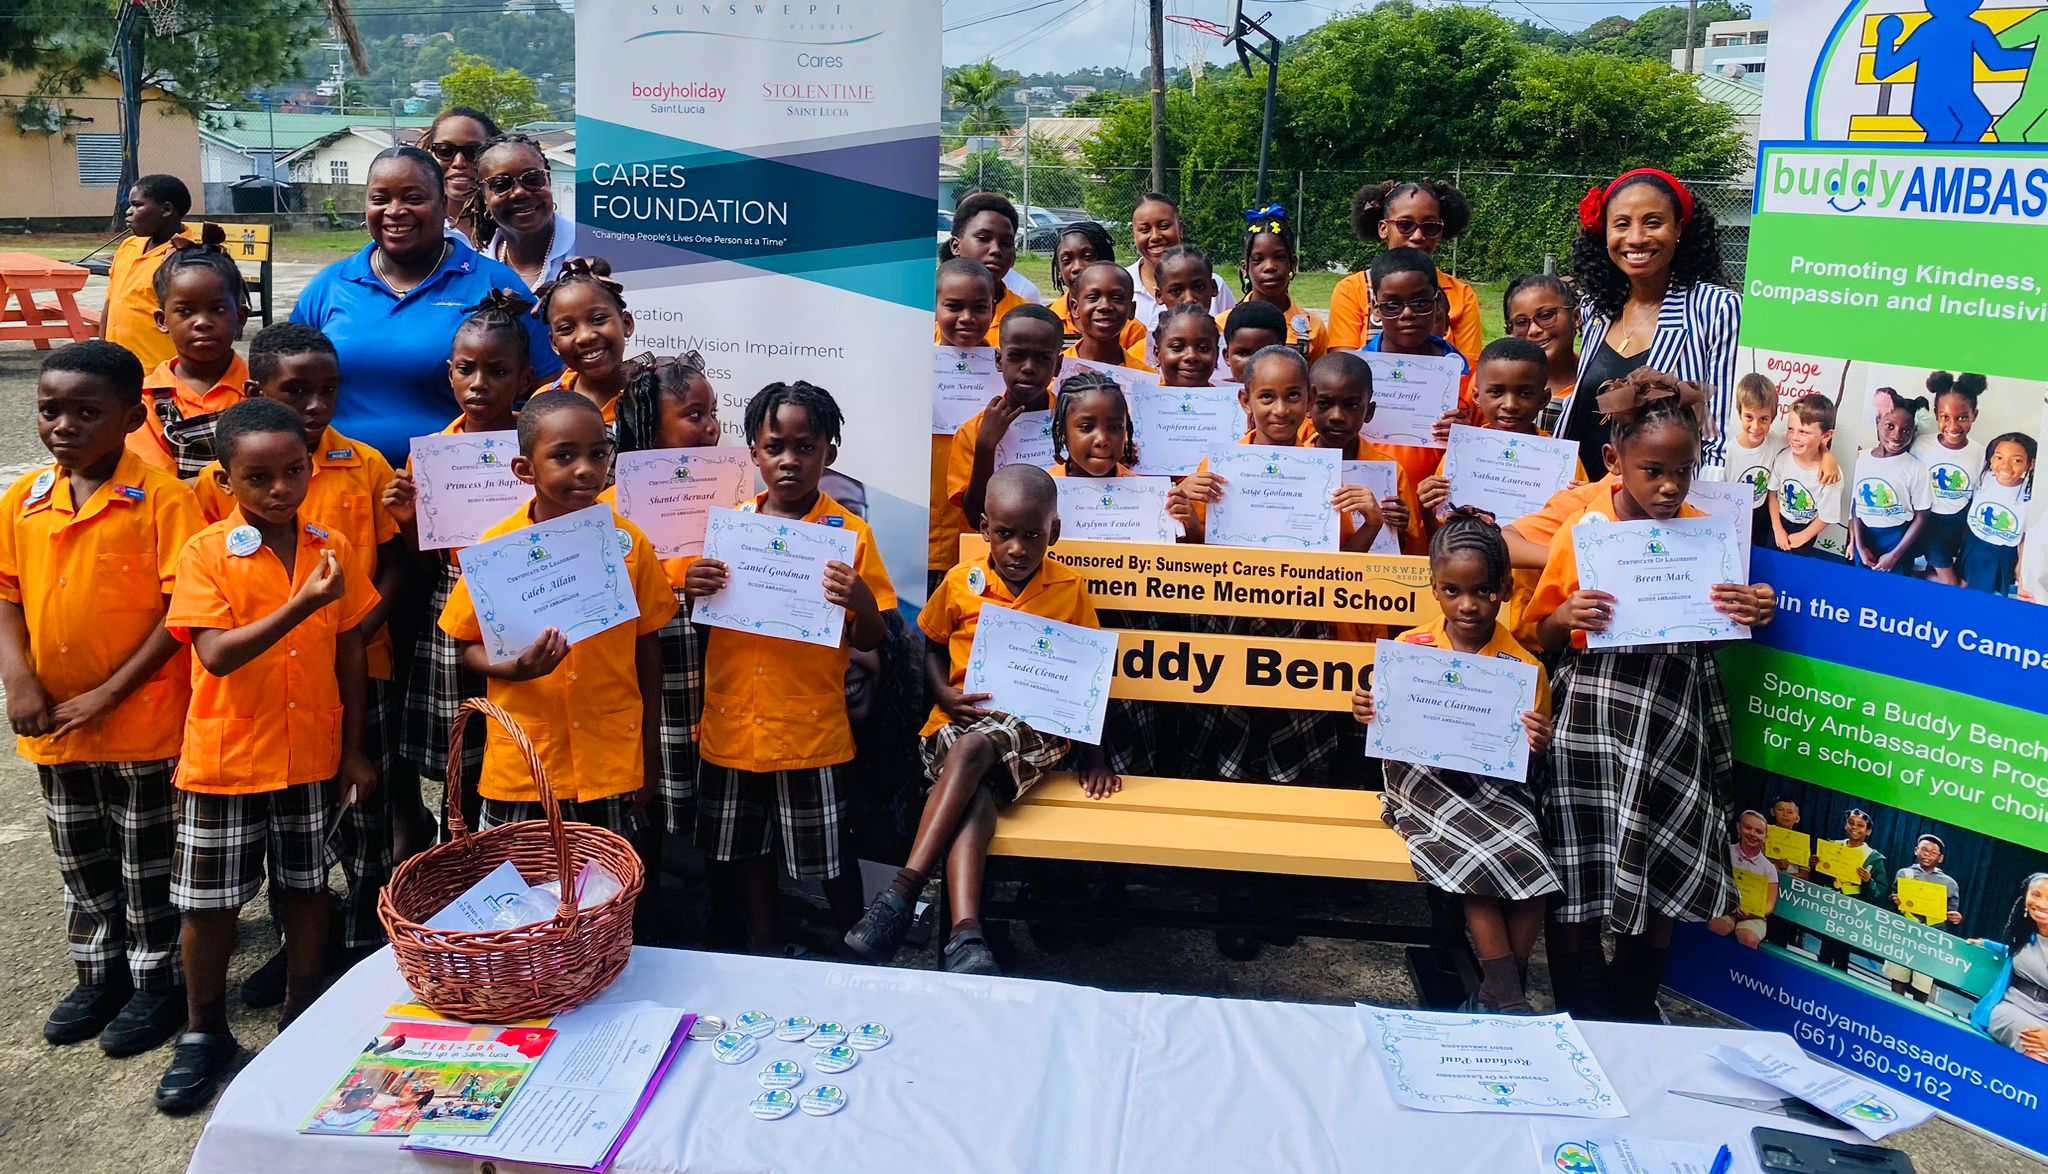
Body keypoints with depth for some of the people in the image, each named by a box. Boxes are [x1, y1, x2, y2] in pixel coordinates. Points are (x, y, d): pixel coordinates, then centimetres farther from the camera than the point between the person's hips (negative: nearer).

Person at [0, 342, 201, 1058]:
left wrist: (109, 694, -17)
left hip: (144, 723, -5)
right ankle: (100, 976, 38)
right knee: (82, 865, 20)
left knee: (147, 867, 9)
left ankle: (158, 982, 27)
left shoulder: (162, 498, -15)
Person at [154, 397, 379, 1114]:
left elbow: (348, 651, 4)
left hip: (311, 754, 3)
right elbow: (217, 654, -22)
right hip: (226, 758, -2)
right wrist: (303, 604, -32)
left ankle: (303, 1015, 33)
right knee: (210, 902, 8)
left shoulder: (331, 550, -2)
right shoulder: (207, 553, -11)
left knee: (305, 886, 15)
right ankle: (204, 1034, 28)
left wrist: (353, 750, 5)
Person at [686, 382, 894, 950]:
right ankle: (762, 951, 37)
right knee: (745, 849, 18)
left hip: (810, 729, -4)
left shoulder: (850, 533, -6)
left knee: (831, 860, 6)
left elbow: (868, 643, -4)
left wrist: (862, 602, -26)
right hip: (731, 724, 4)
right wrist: (692, 589, -11)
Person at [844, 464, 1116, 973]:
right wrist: (945, 694, -2)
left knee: (970, 751, -35)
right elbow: (932, 645, 19)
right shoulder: (960, 583, 4)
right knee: (976, 795, -33)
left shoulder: (1069, 588, 3)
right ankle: (965, 935, -43)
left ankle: (902, 891, -37)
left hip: (1036, 726, -1)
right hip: (961, 719, 1)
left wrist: (1093, 753, 5)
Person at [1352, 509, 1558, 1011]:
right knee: (1481, 854, -27)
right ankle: (1508, 997, -13)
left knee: (1528, 863, -26)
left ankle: (1497, 992, -6)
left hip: (1494, 785, 1)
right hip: (1421, 780, 0)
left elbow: (1529, 772, 3)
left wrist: (1537, 748, -19)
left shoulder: (1524, 667, -1)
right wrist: (1370, 717, -11)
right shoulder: (1408, 649, 1)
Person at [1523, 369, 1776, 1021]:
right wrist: (1565, 618, -17)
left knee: (1659, 879, 10)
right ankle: (1578, 1015, 23)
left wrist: (1753, 615, -8)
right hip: (1590, 717, -2)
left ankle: (1634, 1008, 32)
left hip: (1674, 720, 2)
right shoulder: (1579, 532, -4)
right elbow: (1539, 638, 4)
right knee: (1577, 878, 3)